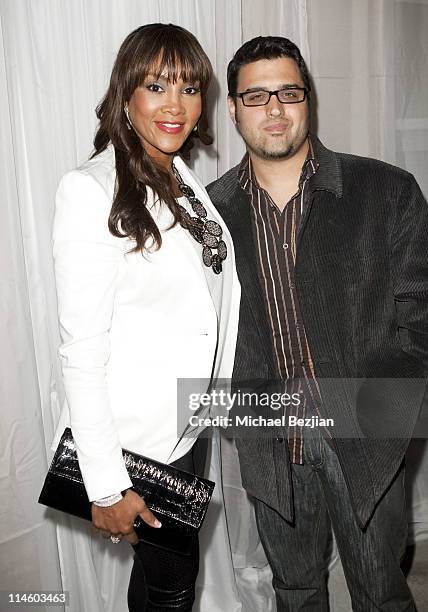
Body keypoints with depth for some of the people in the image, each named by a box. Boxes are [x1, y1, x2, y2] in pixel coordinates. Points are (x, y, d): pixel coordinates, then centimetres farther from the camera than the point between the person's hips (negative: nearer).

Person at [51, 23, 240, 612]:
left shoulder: (186, 182, 6)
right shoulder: (91, 190, -18)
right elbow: (82, 351, -21)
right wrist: (106, 486, -19)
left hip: (186, 422, 7)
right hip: (136, 431, -7)